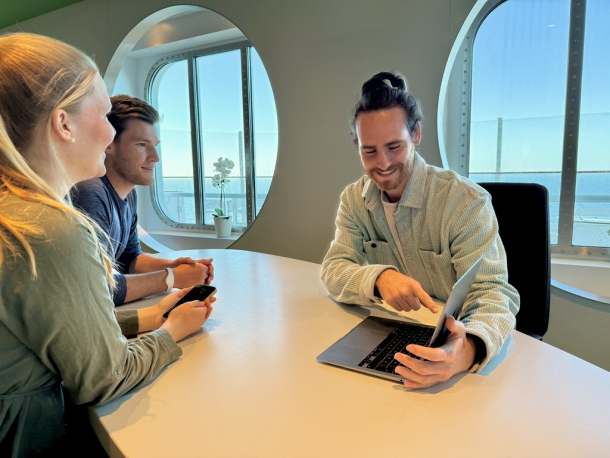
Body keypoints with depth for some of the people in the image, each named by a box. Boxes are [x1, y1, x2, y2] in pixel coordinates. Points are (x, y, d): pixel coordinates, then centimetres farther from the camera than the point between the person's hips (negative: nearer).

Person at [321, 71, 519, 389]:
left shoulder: (466, 202, -16)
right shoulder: (354, 199, -2)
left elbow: (493, 291, -21)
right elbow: (333, 269, -10)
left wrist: (469, 349, -43)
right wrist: (380, 278, -32)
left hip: (450, 343, -2)